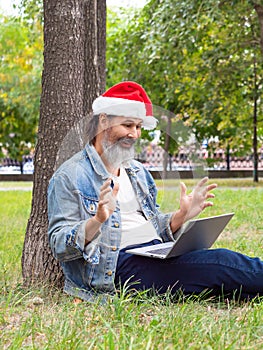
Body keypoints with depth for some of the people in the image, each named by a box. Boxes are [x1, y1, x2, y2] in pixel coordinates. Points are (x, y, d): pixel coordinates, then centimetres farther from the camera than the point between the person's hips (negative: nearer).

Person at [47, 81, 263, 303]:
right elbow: (59, 247, -7)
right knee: (223, 264, -24)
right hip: (123, 265, -7)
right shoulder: (70, 176, -2)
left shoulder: (138, 172, 22)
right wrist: (97, 220, -25)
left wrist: (181, 216, 5)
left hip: (157, 258, 8)